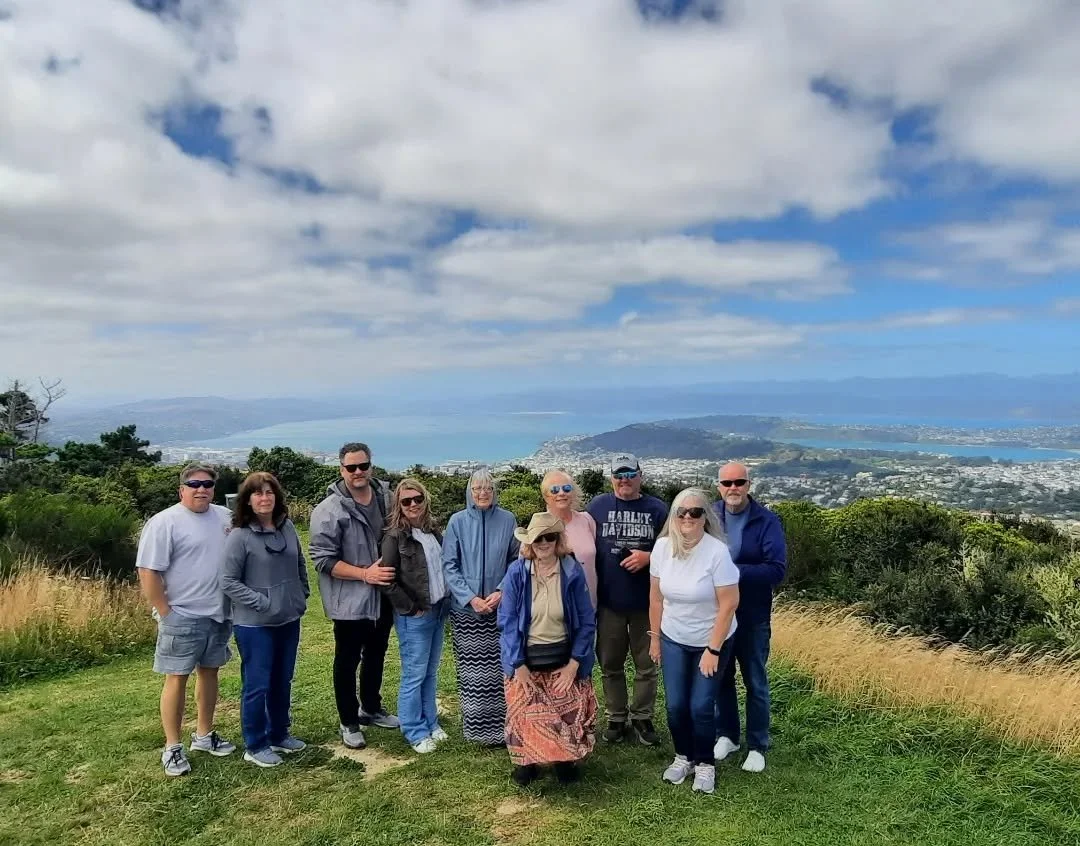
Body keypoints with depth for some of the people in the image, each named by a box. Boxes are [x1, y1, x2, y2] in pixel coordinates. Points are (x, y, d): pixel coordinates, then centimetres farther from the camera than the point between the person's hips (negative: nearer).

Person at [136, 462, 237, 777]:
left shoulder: (225, 517, 6)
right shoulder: (164, 522, -13)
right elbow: (148, 573, -15)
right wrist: (165, 614, -14)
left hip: (219, 614, 6)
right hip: (182, 617, -6)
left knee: (209, 671, 15)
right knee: (177, 678, 2)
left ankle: (204, 735, 29)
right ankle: (172, 748, 14)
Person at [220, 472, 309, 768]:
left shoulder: (288, 527, 1)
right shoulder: (239, 536, -15)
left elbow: (300, 564, 14)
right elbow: (228, 581, -14)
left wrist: (302, 595, 6)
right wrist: (262, 602, -17)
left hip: (289, 620, 6)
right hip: (255, 624, -6)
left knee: (282, 682, 17)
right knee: (257, 685, 5)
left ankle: (279, 735, 34)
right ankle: (255, 746, 21)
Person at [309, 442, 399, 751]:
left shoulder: (385, 497, 0)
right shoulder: (330, 510, -18)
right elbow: (323, 559, -19)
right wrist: (365, 574, -23)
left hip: (383, 597, 6)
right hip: (350, 601, -6)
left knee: (376, 655, 22)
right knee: (348, 661, 9)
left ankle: (371, 709, 42)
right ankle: (348, 722, 27)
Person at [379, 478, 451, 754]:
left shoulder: (433, 532, 6)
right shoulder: (395, 537, -13)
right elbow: (386, 581, -16)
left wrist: (446, 602, 7)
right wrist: (411, 608, -12)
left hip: (438, 612, 6)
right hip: (414, 617, -6)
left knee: (430, 673, 16)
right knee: (414, 676, 3)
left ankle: (430, 723, 29)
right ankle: (415, 732, 17)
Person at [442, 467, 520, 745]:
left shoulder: (507, 520, 0)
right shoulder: (457, 521, -3)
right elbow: (449, 565, -2)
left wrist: (501, 592, -9)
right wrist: (470, 598, -11)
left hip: (501, 608, 1)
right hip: (465, 610, -1)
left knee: (500, 668, 2)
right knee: (472, 670, 4)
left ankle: (501, 726, 16)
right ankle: (475, 728, 18)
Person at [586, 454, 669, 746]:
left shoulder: (656, 509, 0)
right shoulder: (598, 506, 2)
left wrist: (649, 557, -16)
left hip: (647, 602, 0)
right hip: (608, 601, 1)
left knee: (646, 665, 10)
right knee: (611, 664, 11)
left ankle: (642, 719, 26)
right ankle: (616, 719, 27)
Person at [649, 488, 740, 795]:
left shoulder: (717, 552, -23)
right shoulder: (662, 546, -11)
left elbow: (728, 604, -18)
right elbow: (656, 596, 1)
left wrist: (713, 650, -16)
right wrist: (654, 637, 7)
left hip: (711, 641, -3)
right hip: (673, 640, 3)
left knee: (701, 706, 0)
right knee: (675, 705, 6)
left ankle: (705, 763, 24)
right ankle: (683, 756, 31)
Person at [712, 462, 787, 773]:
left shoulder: (767, 521, -12)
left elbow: (777, 569, -19)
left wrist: (735, 571, -26)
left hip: (752, 617, -3)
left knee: (755, 683, 12)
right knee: (721, 677, 17)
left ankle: (757, 747, 27)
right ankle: (727, 735, 35)